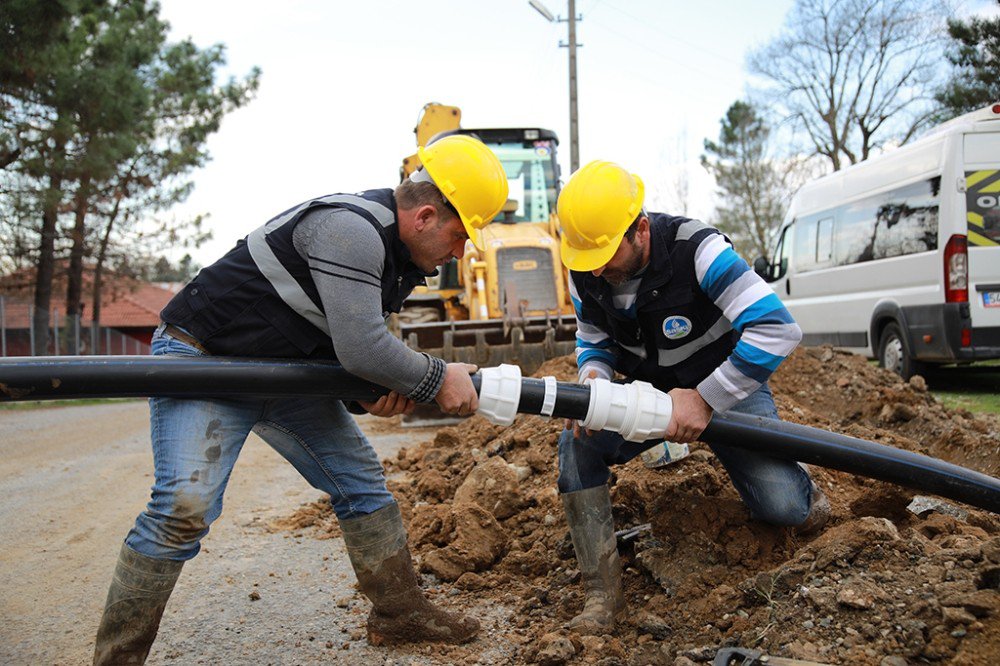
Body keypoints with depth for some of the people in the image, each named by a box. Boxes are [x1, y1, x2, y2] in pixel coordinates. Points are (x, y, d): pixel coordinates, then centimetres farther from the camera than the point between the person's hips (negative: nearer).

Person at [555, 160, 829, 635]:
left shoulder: (695, 249, -30)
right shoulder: (584, 274, -14)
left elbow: (777, 329, -36)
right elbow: (593, 341, 3)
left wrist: (704, 399, -37)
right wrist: (592, 376, -23)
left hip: (726, 386, -4)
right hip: (648, 392, 4)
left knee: (785, 509, -18)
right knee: (577, 442, -22)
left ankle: (800, 490, 24)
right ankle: (602, 590, -11)